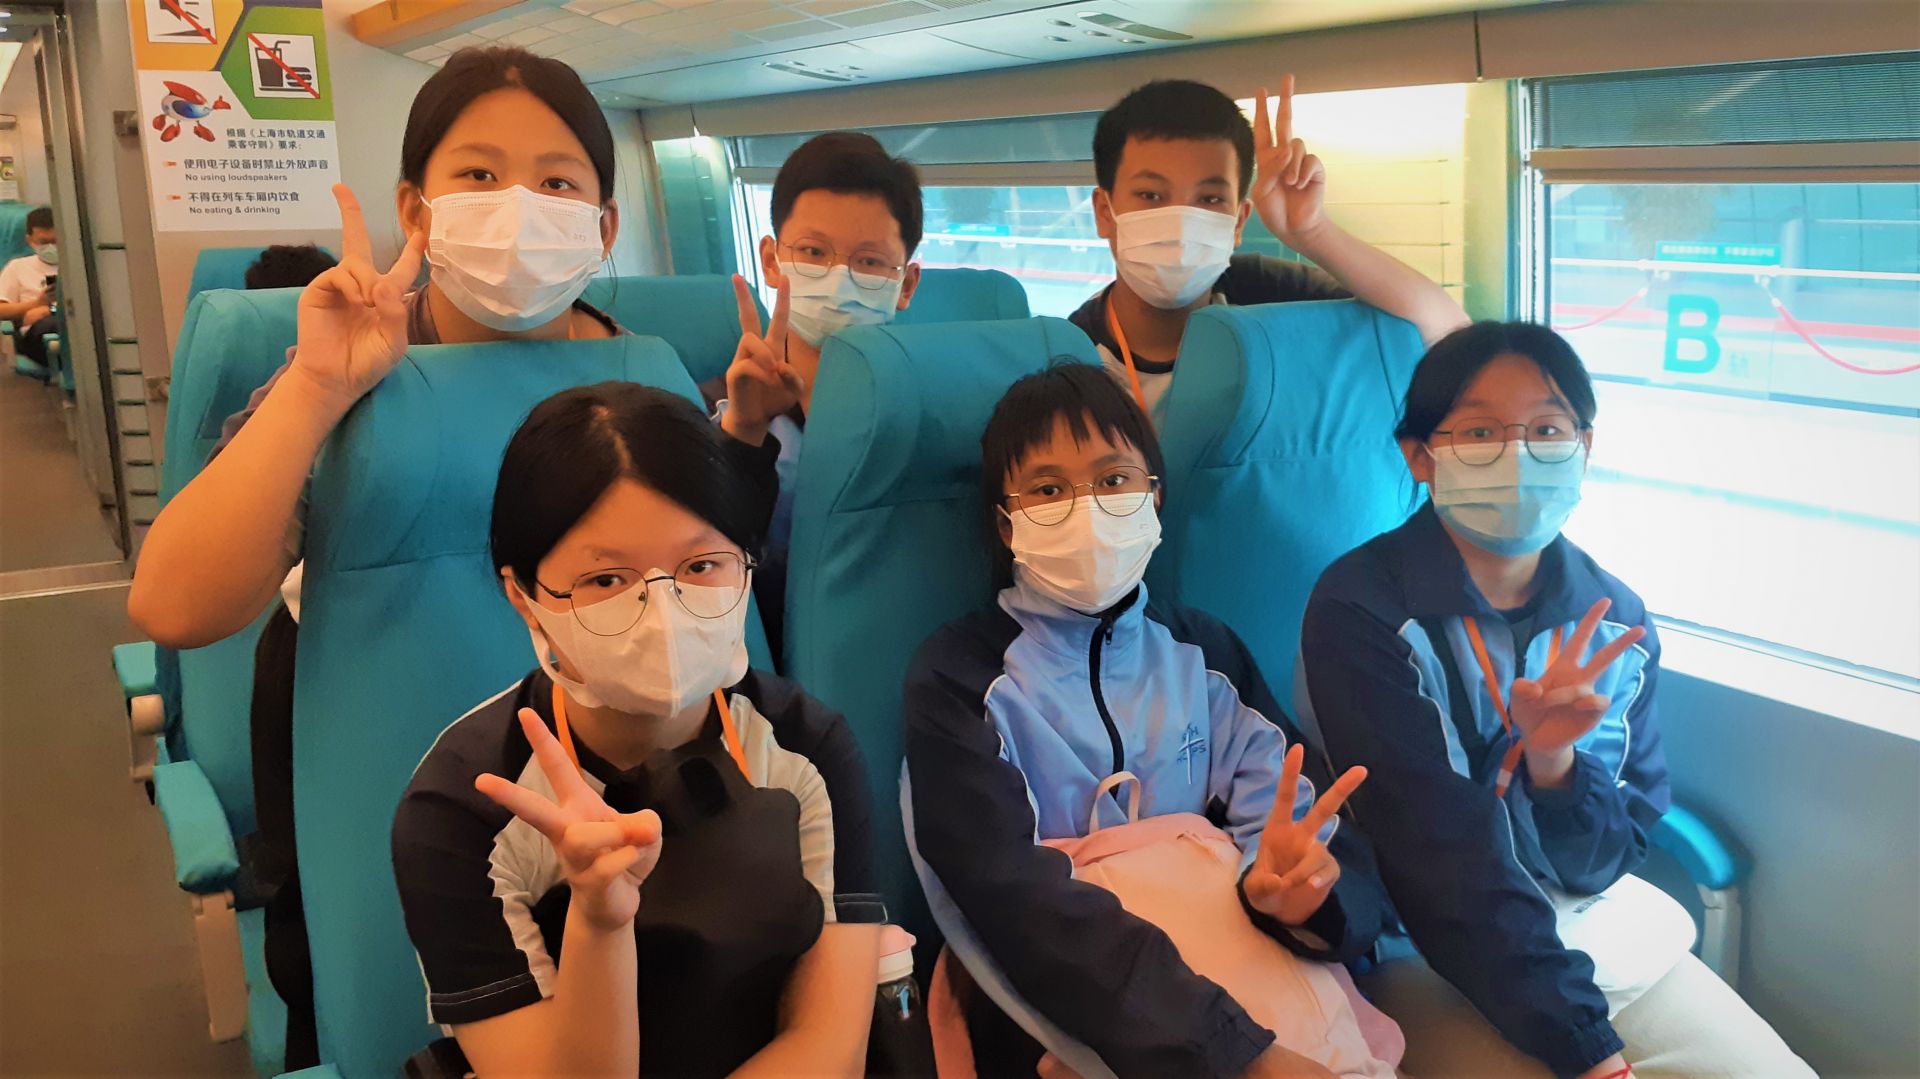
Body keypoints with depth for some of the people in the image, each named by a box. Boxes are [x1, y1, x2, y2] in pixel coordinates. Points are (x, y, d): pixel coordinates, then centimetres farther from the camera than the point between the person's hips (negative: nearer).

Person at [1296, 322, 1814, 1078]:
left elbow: (1605, 859, 2)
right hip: (1422, 948, -5)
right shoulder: (1359, 610, -16)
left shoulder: (1615, 622, 0)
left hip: (1591, 921, 5)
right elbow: (1439, 854, -18)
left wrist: (1553, 760, -19)